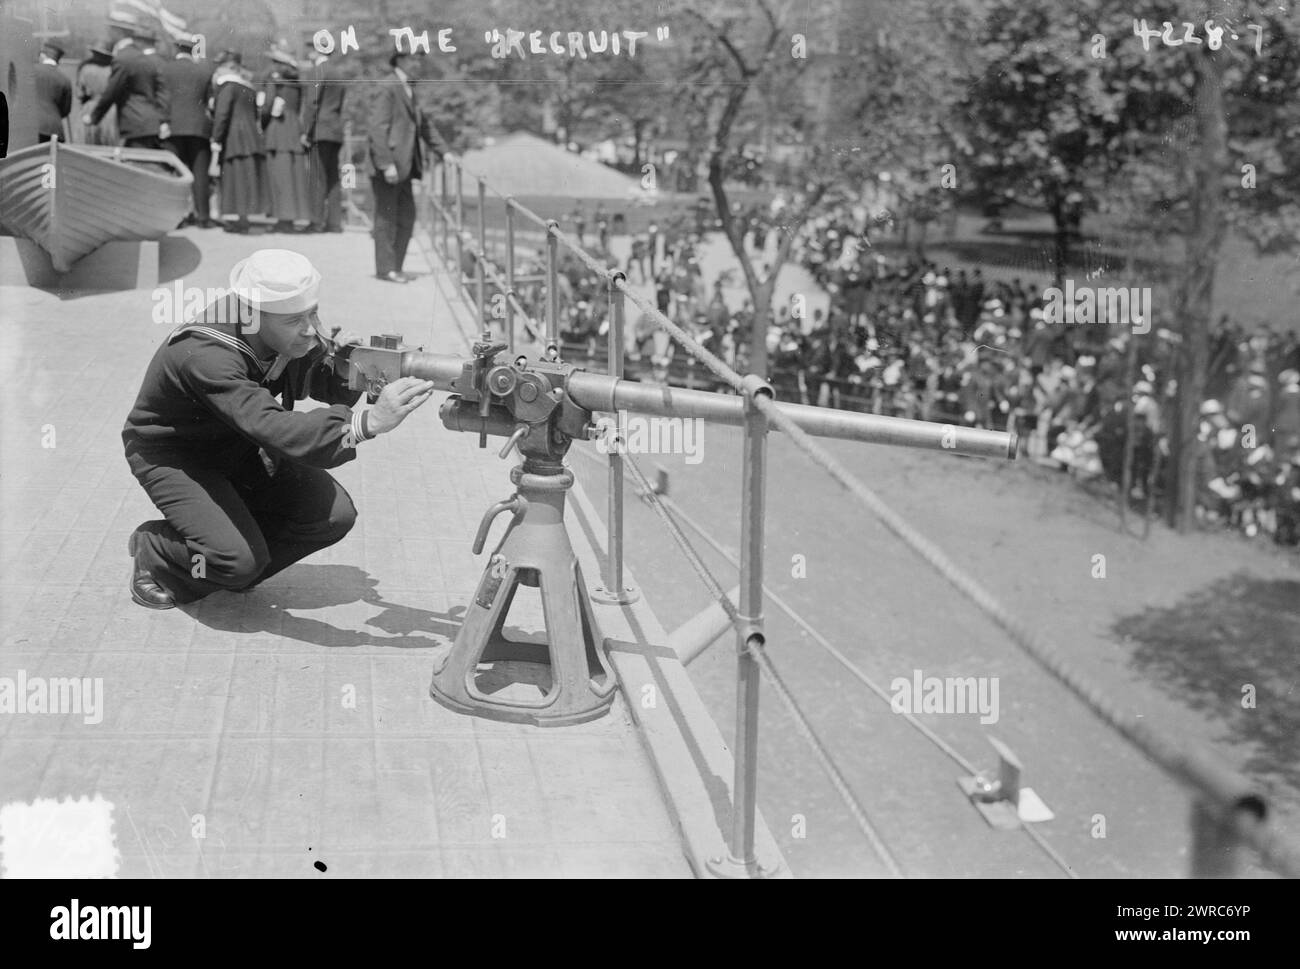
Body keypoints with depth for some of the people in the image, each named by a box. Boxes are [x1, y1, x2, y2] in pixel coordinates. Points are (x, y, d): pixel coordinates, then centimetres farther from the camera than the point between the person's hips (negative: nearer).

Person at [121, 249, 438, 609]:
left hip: (238, 446, 7)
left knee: (335, 515, -11)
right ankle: (154, 550, 5)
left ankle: (234, 571, 9)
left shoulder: (297, 337, -16)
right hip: (171, 454, -7)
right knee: (240, 558, -27)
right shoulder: (205, 356, -38)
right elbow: (275, 431, -49)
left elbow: (325, 384, 1)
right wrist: (368, 423, -60)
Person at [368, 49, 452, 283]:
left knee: (406, 217, 9)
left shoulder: (408, 90, 16)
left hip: (403, 165, 9)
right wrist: (387, 164, -24)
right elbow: (378, 127, -19)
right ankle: (385, 269, 5)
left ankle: (394, 267, 15)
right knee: (387, 218, -2)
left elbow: (423, 125, 23)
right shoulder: (388, 88, -13)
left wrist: (443, 151, 16)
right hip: (387, 165, -9)